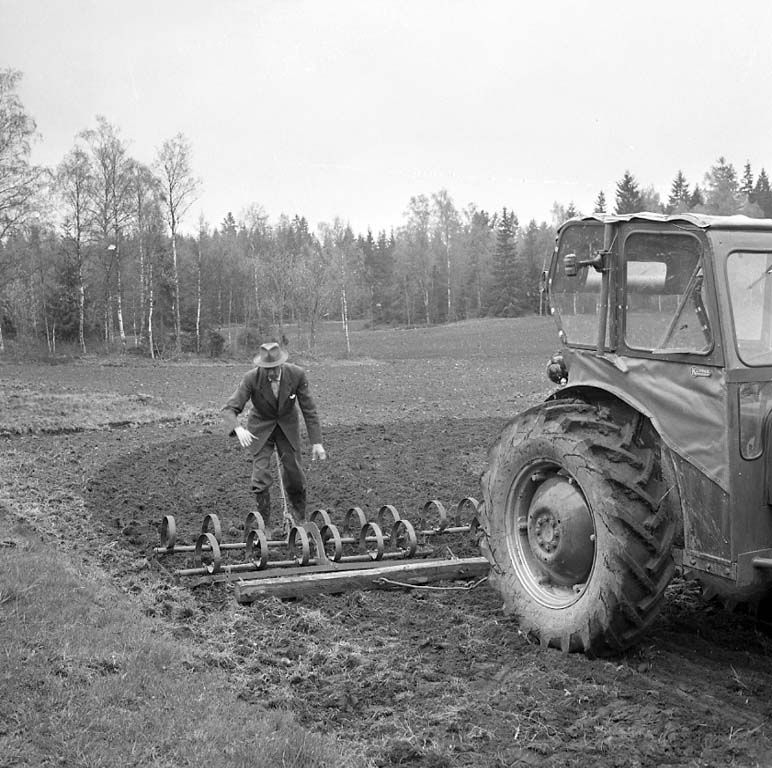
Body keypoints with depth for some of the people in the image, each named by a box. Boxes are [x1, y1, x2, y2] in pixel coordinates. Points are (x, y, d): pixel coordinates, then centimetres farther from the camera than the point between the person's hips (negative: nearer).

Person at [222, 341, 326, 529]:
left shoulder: (297, 374, -24)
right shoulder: (252, 378, -27)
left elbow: (309, 409, -15)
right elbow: (229, 409, -26)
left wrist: (316, 442, -18)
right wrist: (238, 429, -48)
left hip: (287, 425, 1)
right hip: (260, 427, -1)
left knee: (293, 470, 7)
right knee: (260, 474, -9)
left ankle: (300, 519, 31)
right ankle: (263, 524, 5)